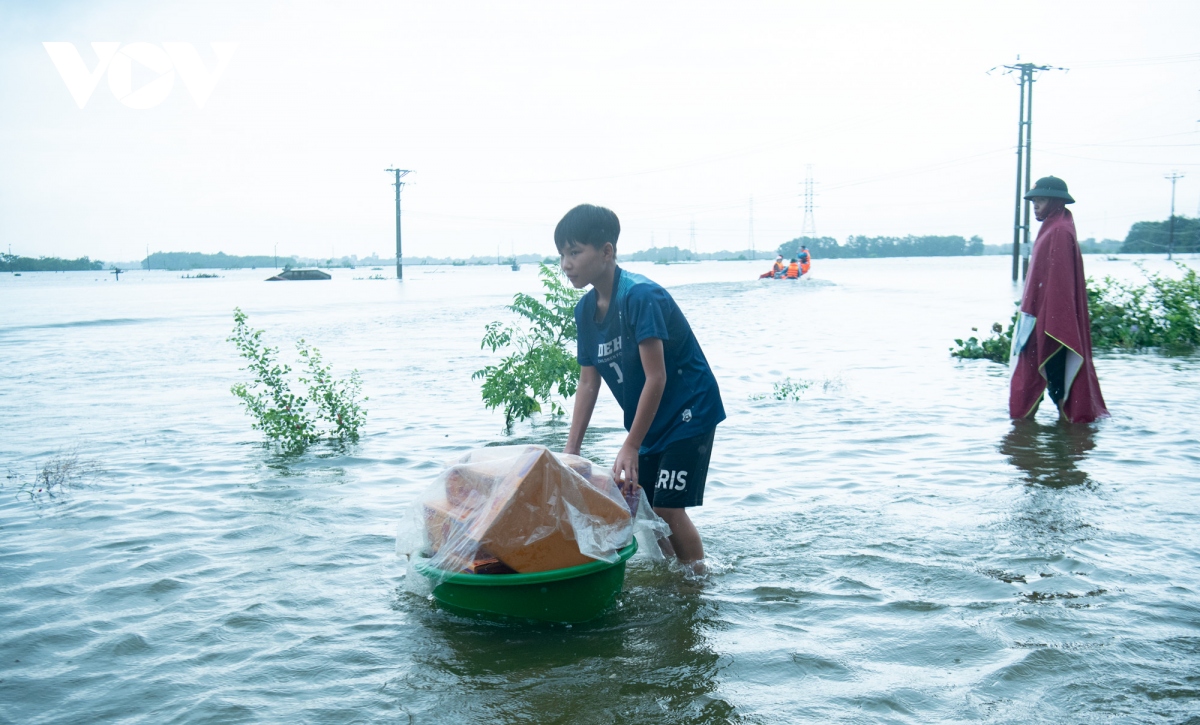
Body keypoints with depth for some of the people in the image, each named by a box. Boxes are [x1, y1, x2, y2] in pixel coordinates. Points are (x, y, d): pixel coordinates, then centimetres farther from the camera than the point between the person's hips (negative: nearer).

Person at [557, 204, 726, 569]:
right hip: (650, 420, 8)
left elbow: (656, 378, -26)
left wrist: (630, 446, -23)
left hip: (688, 412, -8)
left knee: (667, 508, -8)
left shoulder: (641, 296, -26)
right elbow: (588, 383, 4)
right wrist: (571, 450, 0)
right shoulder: (585, 310, -1)